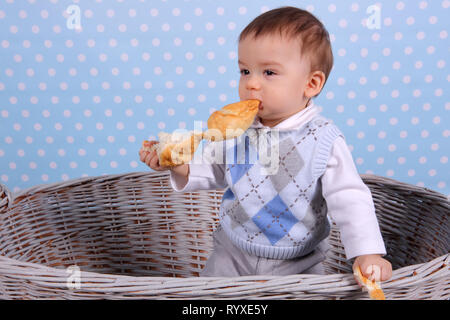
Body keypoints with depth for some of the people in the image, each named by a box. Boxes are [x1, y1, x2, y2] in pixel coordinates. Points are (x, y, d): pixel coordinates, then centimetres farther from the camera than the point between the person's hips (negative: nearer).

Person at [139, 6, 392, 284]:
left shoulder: (324, 141, -19)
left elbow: (349, 198, -17)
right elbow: (215, 170, 7)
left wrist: (367, 252, -26)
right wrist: (181, 165, -11)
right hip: (233, 252, 3)